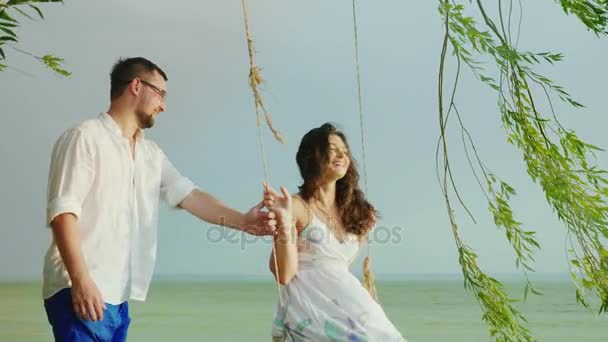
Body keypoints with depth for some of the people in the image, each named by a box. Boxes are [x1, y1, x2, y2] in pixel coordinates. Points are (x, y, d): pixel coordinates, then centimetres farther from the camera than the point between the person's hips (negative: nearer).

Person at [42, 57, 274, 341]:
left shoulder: (151, 153, 16)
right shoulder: (85, 138, -8)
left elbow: (188, 195, 8)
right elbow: (62, 211, -14)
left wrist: (241, 221, -6)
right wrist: (81, 280, -22)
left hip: (118, 295, 8)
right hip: (81, 291, -8)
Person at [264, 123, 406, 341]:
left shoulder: (354, 212, 16)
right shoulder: (297, 207, -4)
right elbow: (283, 275, -11)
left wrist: (364, 232, 17)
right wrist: (284, 222, -19)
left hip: (347, 305, 6)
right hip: (307, 309, -6)